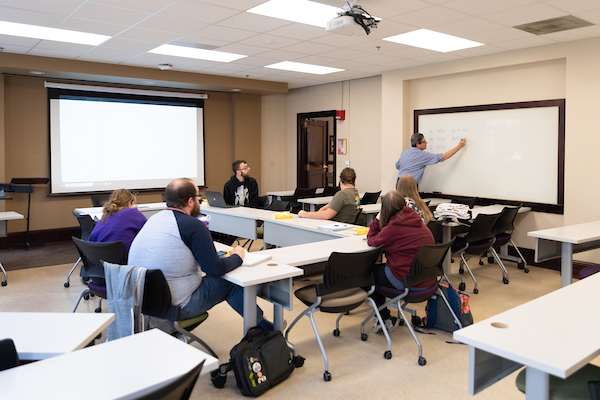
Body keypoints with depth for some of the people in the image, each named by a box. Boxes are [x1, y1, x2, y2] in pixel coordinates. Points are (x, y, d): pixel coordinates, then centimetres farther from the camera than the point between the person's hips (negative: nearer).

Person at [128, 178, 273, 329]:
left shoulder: (155, 218, 7)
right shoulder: (193, 225, -18)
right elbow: (214, 269, -17)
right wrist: (237, 257, 1)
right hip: (175, 308, -8)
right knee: (230, 283, 5)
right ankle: (262, 326, 21)